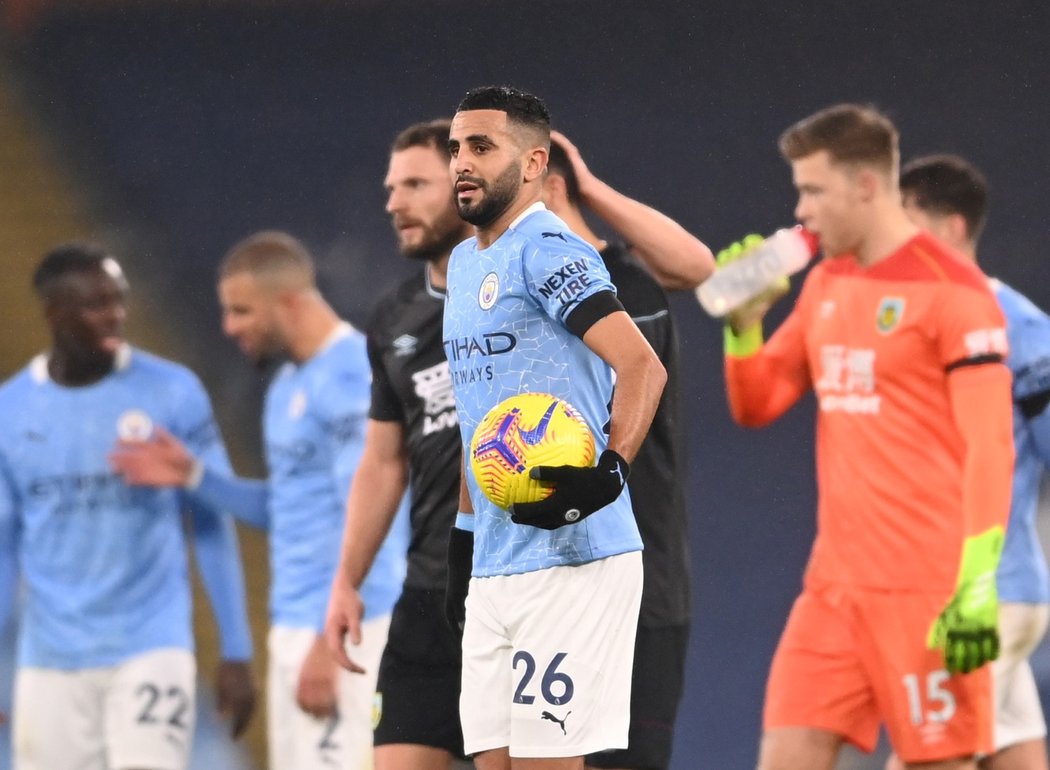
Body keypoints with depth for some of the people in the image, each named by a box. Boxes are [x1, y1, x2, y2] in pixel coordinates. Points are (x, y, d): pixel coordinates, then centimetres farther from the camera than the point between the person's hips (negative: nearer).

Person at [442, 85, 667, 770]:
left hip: (571, 558, -9)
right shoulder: (464, 263, 18)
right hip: (494, 561, 9)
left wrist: (609, 471, -32)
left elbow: (643, 367, -20)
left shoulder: (546, 250, -10)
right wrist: (463, 536, 23)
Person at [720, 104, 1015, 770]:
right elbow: (756, 406, 20)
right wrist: (744, 322, 2)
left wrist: (977, 585, -21)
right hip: (836, 583, 7)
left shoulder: (954, 291, -9)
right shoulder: (827, 284, 15)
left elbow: (989, 449, -14)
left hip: (927, 590, -7)